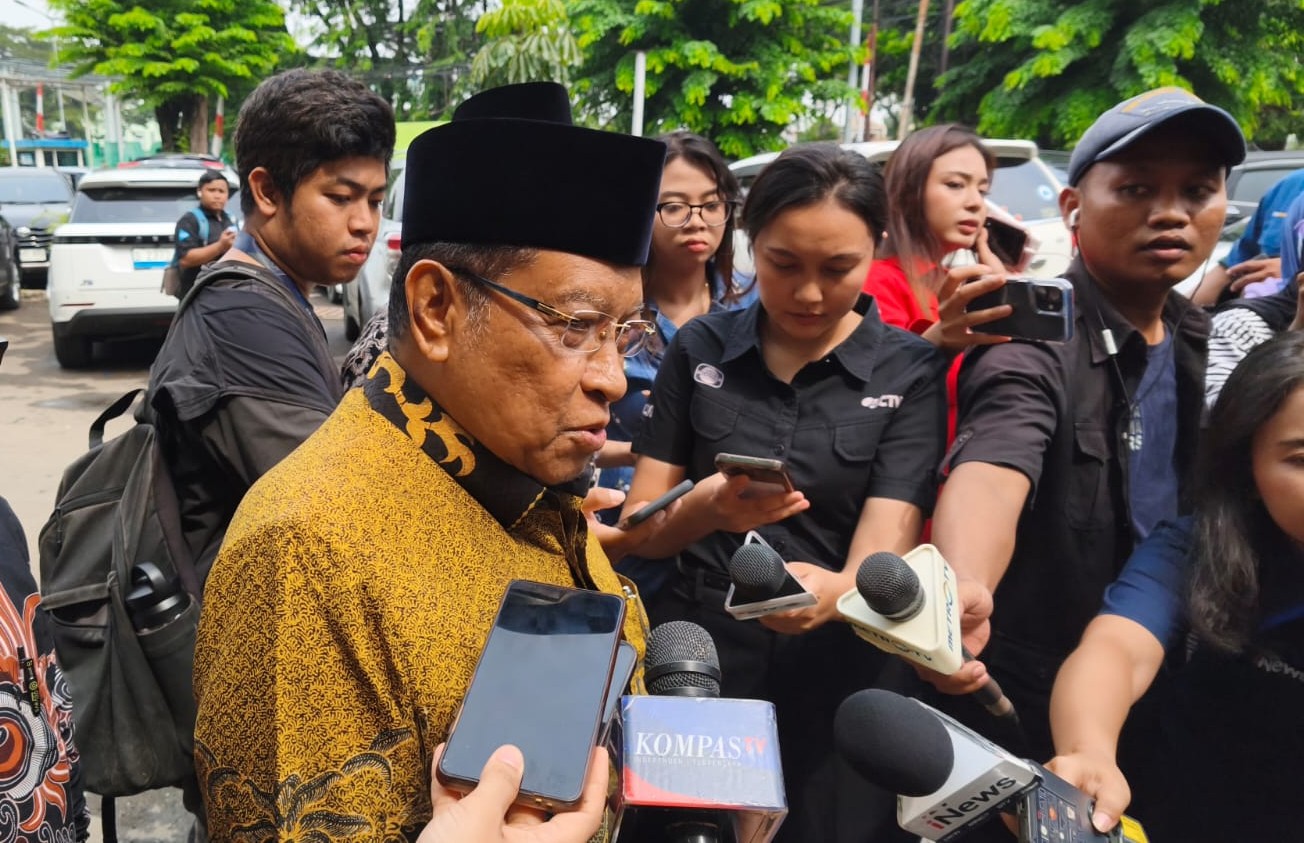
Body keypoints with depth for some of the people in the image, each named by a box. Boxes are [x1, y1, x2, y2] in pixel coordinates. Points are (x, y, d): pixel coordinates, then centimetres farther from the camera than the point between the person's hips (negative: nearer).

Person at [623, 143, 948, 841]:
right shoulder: (699, 348, -3)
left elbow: (883, 556, -15)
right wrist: (706, 508, -25)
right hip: (687, 666, 2)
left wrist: (835, 593, -38)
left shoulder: (910, 372, -6)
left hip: (830, 680, -1)